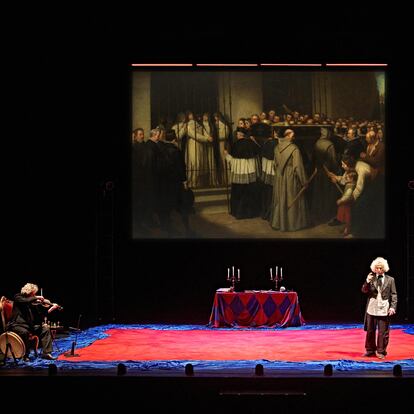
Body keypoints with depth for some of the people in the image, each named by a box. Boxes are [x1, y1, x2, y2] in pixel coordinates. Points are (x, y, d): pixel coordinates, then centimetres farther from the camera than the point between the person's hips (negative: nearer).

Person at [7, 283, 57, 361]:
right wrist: (36, 298, -21)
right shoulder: (18, 297, -3)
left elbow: (40, 315, 6)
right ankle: (25, 355, -21)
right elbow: (24, 301, -28)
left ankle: (46, 353, -11)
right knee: (24, 332, -36)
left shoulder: (32, 303, 11)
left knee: (45, 328, -7)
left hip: (29, 325, 6)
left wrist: (50, 309, -4)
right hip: (17, 324, -6)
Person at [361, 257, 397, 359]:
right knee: (370, 331, 10)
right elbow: (364, 290, 0)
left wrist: (393, 307, -10)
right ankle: (370, 350, 21)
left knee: (383, 332, 0)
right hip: (372, 308, 2)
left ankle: (381, 352, 9)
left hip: (384, 309, -2)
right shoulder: (371, 278, 7)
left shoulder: (390, 280, 3)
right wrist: (367, 282, -18)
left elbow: (393, 295, 1)